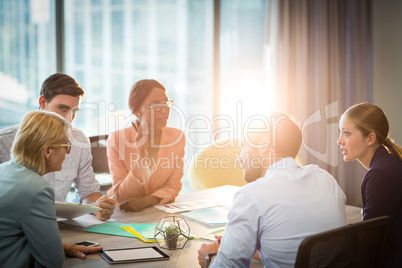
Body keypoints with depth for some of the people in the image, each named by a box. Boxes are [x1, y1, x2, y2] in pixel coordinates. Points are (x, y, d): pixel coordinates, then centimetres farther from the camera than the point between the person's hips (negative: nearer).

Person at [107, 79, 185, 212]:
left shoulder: (177, 137, -3)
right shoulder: (117, 139, -11)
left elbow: (173, 187, 0)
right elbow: (121, 197, -10)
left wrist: (146, 200, -19)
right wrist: (140, 159, -24)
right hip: (124, 213, -3)